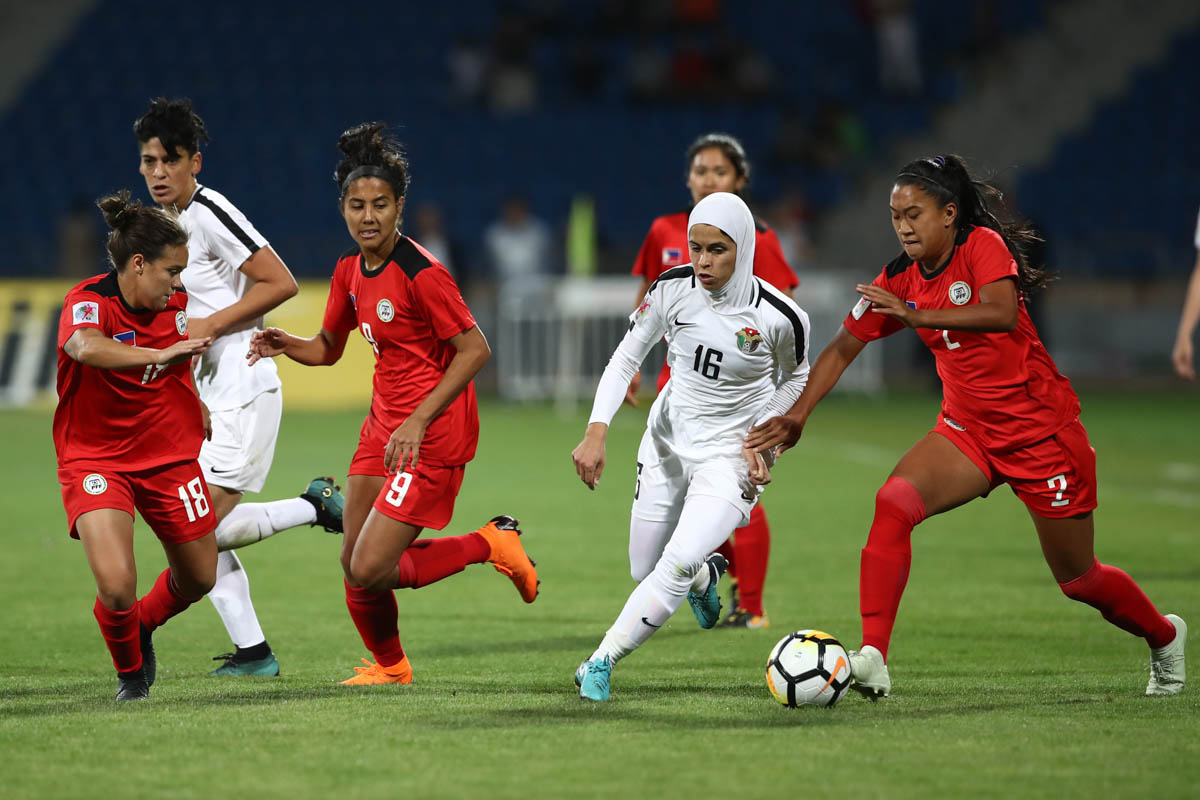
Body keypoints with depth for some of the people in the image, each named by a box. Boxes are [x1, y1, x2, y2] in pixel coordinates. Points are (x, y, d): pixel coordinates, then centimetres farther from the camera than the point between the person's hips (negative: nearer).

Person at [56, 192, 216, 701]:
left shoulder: (176, 303, -2)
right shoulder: (88, 301, -21)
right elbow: (85, 346, -47)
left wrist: (197, 410, 16)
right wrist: (157, 355, -57)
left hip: (169, 456, 6)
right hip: (95, 460, -6)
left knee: (198, 579, 14)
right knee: (115, 585, -22)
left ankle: (142, 625, 47)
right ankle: (129, 673, 9)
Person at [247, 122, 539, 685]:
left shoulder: (421, 273, -18)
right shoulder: (350, 270, 7)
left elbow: (474, 350, -18)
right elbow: (328, 347, 20)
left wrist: (417, 421, -22)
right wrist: (285, 345, -2)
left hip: (432, 434, -8)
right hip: (383, 427, 8)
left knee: (369, 572, -14)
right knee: (354, 565, 8)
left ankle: (489, 544, 5)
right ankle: (389, 665, 33)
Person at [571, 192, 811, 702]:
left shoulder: (780, 316, -19)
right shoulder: (672, 289, -13)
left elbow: (794, 379, 3)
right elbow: (626, 358, -4)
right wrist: (596, 431, -17)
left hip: (731, 453, -4)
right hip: (668, 442, 4)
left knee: (677, 565, -23)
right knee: (645, 571, 12)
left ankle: (601, 661, -15)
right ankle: (707, 575, 46)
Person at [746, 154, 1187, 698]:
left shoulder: (984, 246, -15)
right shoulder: (899, 280, 1)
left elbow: (1001, 313, -33)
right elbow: (843, 348, 3)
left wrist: (918, 316, -40)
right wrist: (797, 415, -9)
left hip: (1041, 429, -5)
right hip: (968, 429, 5)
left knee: (1078, 580, 6)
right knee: (894, 502, -25)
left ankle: (1163, 635, 37)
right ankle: (872, 658, -29)